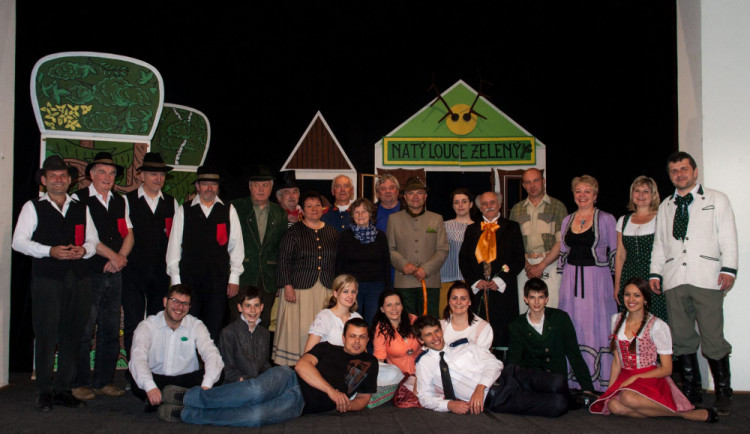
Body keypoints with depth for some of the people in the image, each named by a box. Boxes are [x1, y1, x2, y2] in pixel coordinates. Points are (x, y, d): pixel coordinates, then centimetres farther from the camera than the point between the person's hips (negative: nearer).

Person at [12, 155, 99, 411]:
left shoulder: (81, 209, 18)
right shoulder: (33, 207, 7)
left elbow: (93, 240, 17)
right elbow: (19, 242, -1)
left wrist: (84, 250, -6)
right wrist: (50, 251, -14)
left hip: (78, 278, 3)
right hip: (47, 278, -3)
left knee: (72, 335, 4)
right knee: (46, 335, -4)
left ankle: (63, 389, 14)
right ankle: (44, 392, 6)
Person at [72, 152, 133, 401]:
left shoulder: (121, 202, 16)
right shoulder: (79, 199, -2)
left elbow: (128, 234, 12)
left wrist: (121, 257, -6)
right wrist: (113, 256, -8)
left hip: (114, 275, 6)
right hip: (88, 274, -5)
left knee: (111, 331, 8)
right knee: (84, 330, -4)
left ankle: (104, 382, 17)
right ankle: (80, 384, 7)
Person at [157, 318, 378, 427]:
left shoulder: (369, 363, 19)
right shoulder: (327, 348, 14)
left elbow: (363, 398, 22)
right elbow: (302, 366, -2)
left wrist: (346, 405, -2)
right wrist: (331, 390, -12)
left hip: (299, 401, 1)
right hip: (289, 378, 0)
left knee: (255, 416, -30)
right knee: (256, 392, -37)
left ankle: (185, 414, -18)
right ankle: (186, 396, -20)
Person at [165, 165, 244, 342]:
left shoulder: (229, 211, 8)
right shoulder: (183, 211, 6)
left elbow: (236, 246, 6)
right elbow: (174, 247, 5)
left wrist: (234, 278, 1)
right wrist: (176, 280, 1)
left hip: (218, 281, 1)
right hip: (189, 279, 0)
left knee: (214, 331, 2)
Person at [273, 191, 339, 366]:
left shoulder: (332, 233, 12)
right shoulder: (293, 231, 1)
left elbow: (337, 262, 15)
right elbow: (284, 260, -3)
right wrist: (288, 286, -11)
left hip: (325, 290, 3)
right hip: (299, 287, -3)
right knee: (298, 328, -4)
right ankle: (294, 365, 5)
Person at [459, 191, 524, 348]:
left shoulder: (511, 228, 8)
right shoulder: (472, 230, 15)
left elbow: (519, 259, 1)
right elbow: (463, 259, 10)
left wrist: (501, 280, -9)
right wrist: (475, 281, -4)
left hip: (503, 291, -2)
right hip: (478, 291, 2)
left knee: (503, 335, -4)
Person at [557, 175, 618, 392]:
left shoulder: (606, 219, 1)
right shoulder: (567, 220, 13)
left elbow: (614, 253, 1)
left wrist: (616, 283, -4)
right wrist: (563, 278, 14)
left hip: (597, 278, -4)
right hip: (571, 278, 4)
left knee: (597, 324, -2)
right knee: (574, 327, 4)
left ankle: (601, 381, 5)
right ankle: (575, 381, 11)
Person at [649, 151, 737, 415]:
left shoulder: (717, 200, 13)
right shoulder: (665, 207, 21)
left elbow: (728, 237, 6)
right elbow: (659, 242, 21)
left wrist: (728, 268, -6)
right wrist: (655, 273, 11)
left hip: (706, 278, -3)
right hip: (674, 279, 3)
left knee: (713, 339, -7)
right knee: (681, 338, 3)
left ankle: (723, 394, 6)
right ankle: (692, 393, 13)